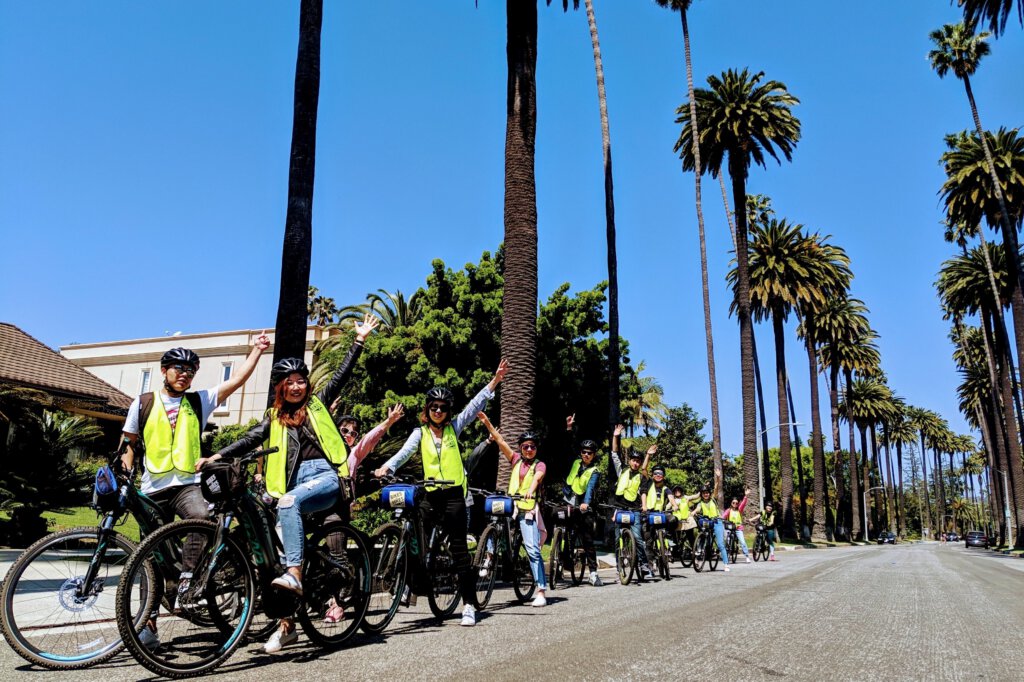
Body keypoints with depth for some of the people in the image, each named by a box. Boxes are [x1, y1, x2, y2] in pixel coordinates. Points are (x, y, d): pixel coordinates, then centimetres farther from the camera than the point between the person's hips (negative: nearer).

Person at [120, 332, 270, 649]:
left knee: (202, 517, -35)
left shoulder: (199, 401, 7)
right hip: (153, 489, 1)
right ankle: (149, 625, 17)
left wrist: (257, 350, -7)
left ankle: (186, 581, -20)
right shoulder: (143, 404, 8)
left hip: (188, 485, -1)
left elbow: (236, 381, 0)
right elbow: (128, 443, 15)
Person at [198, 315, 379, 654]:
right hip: (295, 482, 4)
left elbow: (341, 375, 8)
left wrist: (359, 339, 4)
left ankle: (294, 575, -38)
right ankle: (287, 624, 3)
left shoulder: (317, 404, 13)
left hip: (326, 476, -4)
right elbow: (251, 439, 8)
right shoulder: (275, 418, 19)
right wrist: (217, 456, -7)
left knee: (289, 501, -33)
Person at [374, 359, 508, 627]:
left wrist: (495, 380, -12)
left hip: (454, 494, -2)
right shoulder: (420, 433, 7)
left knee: (459, 546, -4)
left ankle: (469, 605, -2)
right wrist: (386, 467, -28)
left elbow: (475, 405, -2)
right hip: (430, 495, 2)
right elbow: (405, 452, -8)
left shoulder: (454, 428, 6)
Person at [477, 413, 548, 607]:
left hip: (528, 510, -4)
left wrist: (530, 489, -39)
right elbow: (500, 441, 7)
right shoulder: (516, 459, 14)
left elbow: (537, 477, -17)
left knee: (533, 549, -12)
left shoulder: (539, 465, 4)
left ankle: (541, 591, -11)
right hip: (511, 507, 4)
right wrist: (487, 423, -1)